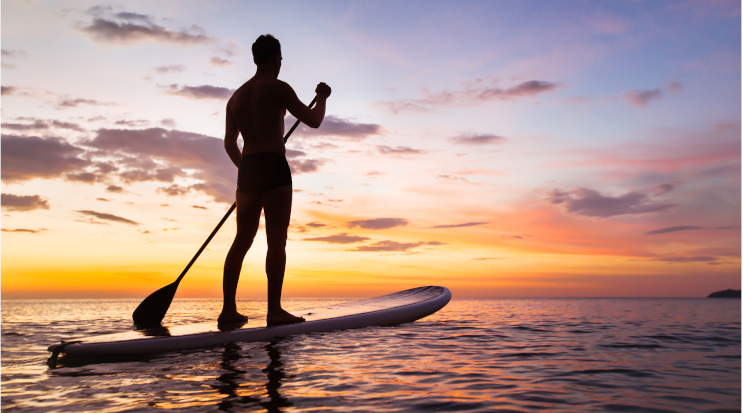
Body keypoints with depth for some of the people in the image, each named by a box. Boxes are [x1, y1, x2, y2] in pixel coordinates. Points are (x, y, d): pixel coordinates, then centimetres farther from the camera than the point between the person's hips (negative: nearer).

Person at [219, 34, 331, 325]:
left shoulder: (237, 96, 20)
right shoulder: (277, 88, -2)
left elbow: (229, 143, 22)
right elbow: (313, 121, -2)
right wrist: (322, 98, 17)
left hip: (247, 170, 7)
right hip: (274, 168, -7)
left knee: (242, 240, 8)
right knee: (277, 241, -9)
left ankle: (228, 309, 8)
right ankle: (274, 310, -12)